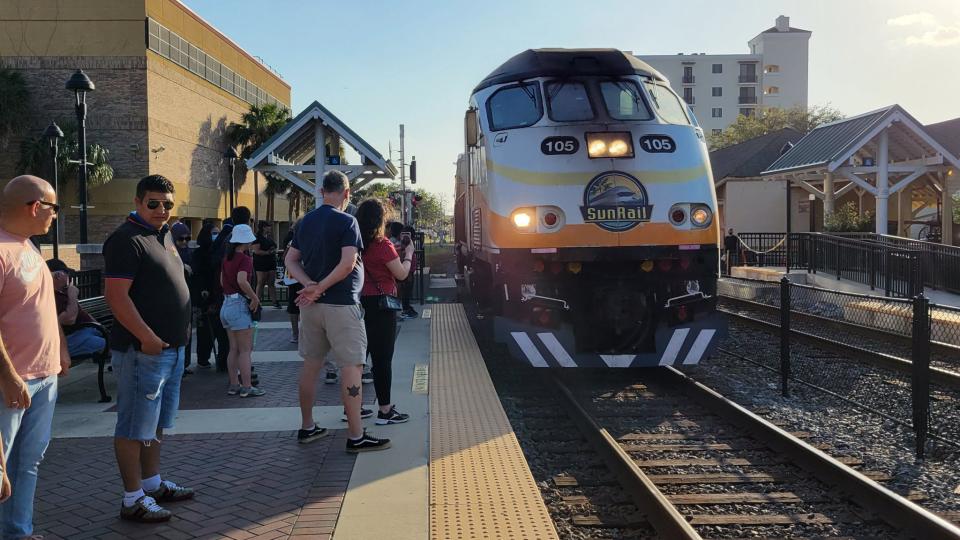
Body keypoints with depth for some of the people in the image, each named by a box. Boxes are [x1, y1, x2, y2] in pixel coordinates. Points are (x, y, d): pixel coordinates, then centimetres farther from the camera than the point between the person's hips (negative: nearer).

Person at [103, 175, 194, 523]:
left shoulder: (163, 235, 14)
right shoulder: (127, 240, -14)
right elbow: (116, 296, -21)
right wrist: (147, 337, -23)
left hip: (171, 347, 10)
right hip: (143, 348, -10)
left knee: (157, 422, 18)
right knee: (135, 426, -1)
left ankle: (153, 484, 31)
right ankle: (133, 500, 6)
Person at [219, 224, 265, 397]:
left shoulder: (226, 258, 10)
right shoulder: (245, 259, -14)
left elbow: (222, 281, 15)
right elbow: (242, 280, -28)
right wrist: (255, 297, -19)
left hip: (226, 304, 8)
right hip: (240, 305, -8)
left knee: (234, 349, 14)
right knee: (245, 350, -2)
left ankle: (233, 385, 17)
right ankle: (246, 388, 0)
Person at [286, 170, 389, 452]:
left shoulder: (306, 221, 10)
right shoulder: (346, 222, -11)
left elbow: (291, 260, 9)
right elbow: (348, 263, -22)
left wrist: (310, 286, -5)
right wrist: (320, 288, -14)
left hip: (311, 305, 7)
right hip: (340, 304, -7)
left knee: (311, 364, 15)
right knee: (352, 366, -3)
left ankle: (307, 427, 25)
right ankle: (356, 436, -3)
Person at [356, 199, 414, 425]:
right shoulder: (382, 245, -14)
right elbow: (401, 274, -7)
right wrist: (408, 254, 8)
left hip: (360, 303, 7)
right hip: (381, 304, -7)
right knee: (383, 358, -1)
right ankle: (385, 411, 5)